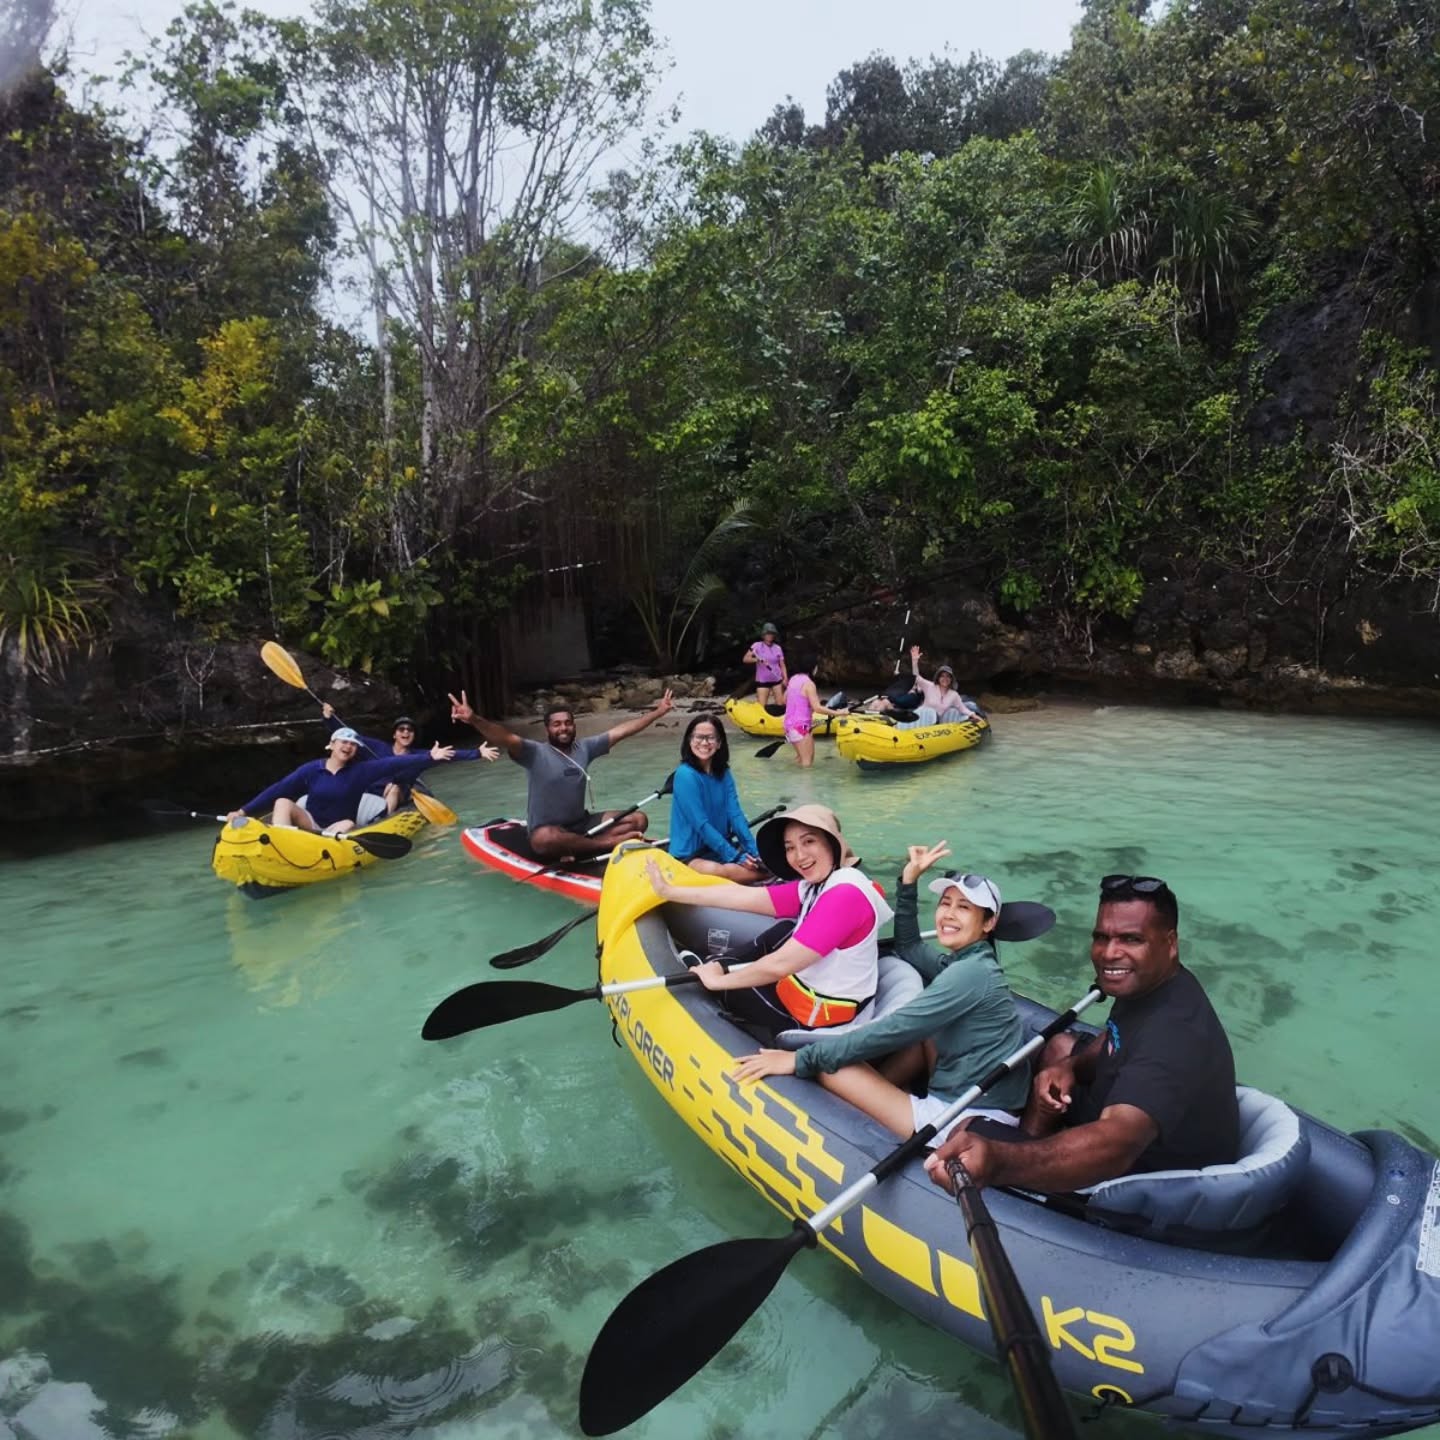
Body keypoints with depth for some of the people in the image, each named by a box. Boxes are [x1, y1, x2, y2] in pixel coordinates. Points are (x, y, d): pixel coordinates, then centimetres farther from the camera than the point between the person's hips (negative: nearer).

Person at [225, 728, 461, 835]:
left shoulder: (361, 771, -2)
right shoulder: (311, 769, 0)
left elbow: (394, 763, -13)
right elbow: (277, 791, -3)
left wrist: (429, 757, -23)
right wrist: (244, 811, -8)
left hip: (339, 831, -1)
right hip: (310, 826, 1)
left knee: (347, 825, -34)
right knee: (283, 802, -22)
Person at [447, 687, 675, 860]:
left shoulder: (584, 747, 6)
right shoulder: (536, 753, -10)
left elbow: (622, 730, 10)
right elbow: (506, 738, -29)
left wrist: (658, 712, 11)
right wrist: (474, 719, -47)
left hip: (583, 823, 6)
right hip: (549, 829, -6)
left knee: (638, 818, -10)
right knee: (544, 840, -42)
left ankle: (579, 849, -26)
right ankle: (609, 843, -32)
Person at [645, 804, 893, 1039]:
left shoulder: (845, 893, -27)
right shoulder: (815, 886, 0)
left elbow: (780, 965, -28)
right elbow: (743, 895, 1)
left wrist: (718, 980, -13)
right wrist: (668, 891, 2)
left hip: (820, 1023, -7)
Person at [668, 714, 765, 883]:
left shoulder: (724, 773, 6)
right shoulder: (685, 774, -15)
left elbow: (735, 814, -1)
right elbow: (701, 824, -18)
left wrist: (754, 851, -14)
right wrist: (736, 857, -21)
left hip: (720, 847, 8)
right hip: (690, 855, -8)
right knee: (739, 872, -34)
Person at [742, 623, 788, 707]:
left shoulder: (777, 648, 2)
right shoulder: (757, 646, -5)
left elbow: (782, 665, 4)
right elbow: (745, 659, -13)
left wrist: (785, 678, -10)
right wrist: (758, 660, -29)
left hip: (777, 680, 3)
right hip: (762, 681, -3)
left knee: (781, 705, 1)